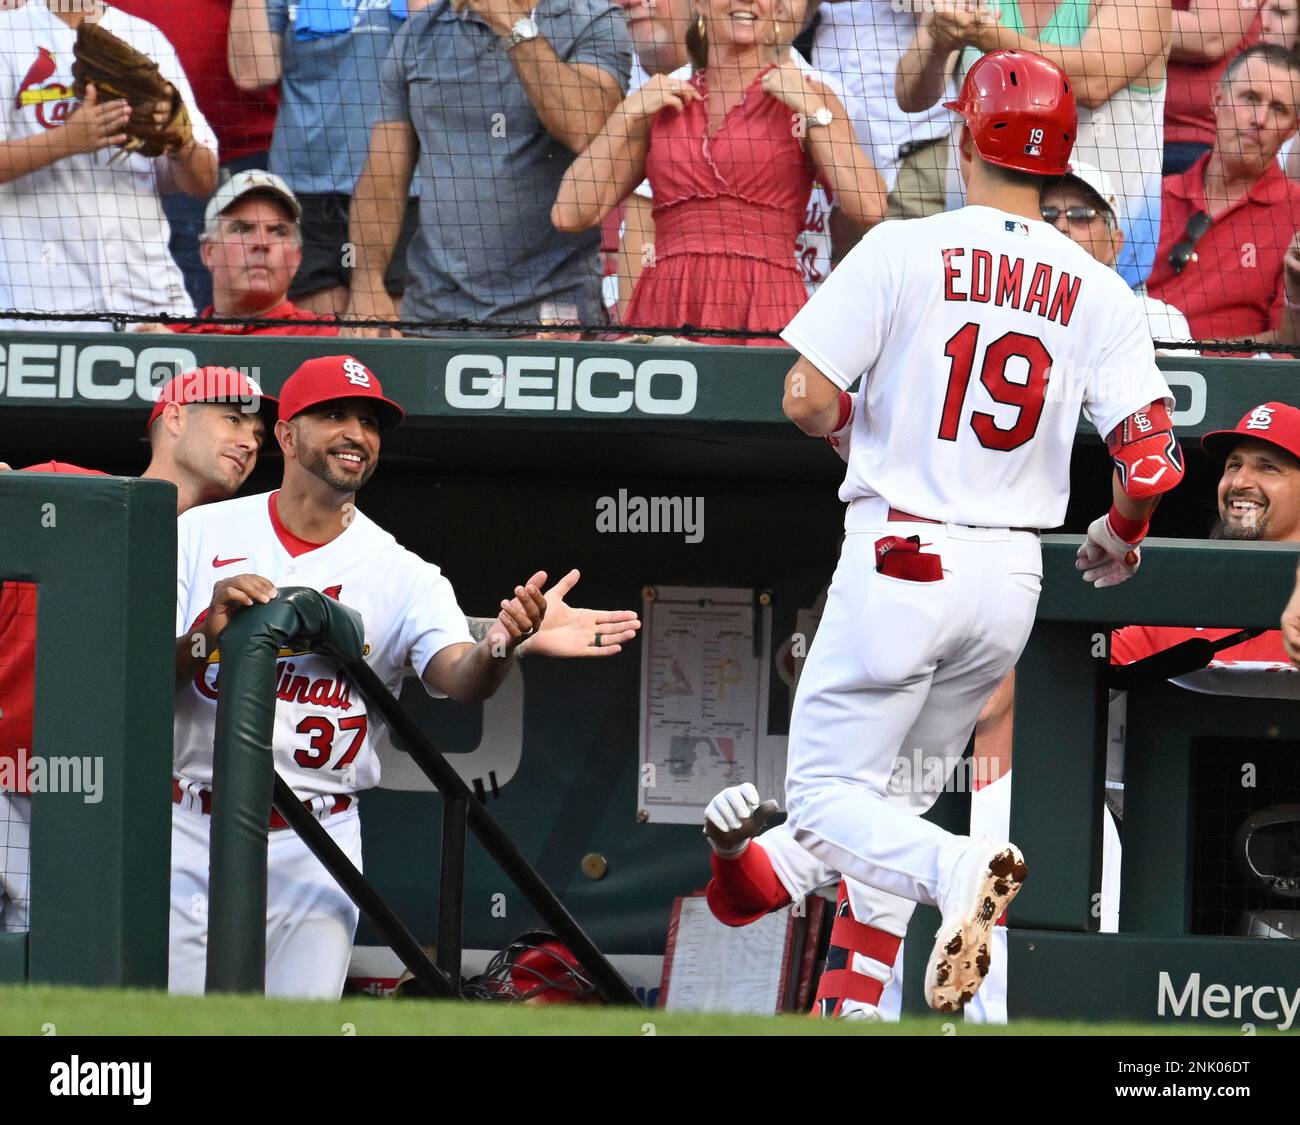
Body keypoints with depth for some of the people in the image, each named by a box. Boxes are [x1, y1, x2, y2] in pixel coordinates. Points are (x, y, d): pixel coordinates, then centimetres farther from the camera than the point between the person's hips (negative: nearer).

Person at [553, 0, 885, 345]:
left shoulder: (807, 98, 10)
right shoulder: (660, 104, 18)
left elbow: (870, 208, -6)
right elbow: (569, 214, 9)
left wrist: (812, 110, -3)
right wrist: (629, 114, 6)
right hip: (667, 311, 2)